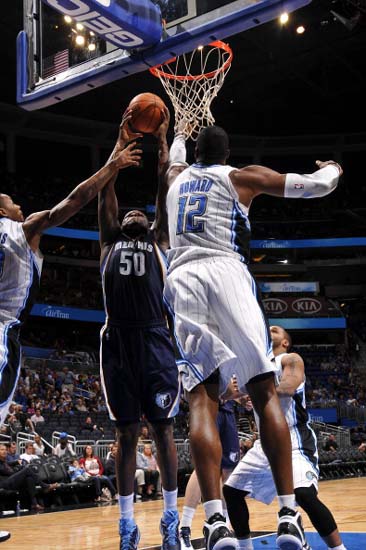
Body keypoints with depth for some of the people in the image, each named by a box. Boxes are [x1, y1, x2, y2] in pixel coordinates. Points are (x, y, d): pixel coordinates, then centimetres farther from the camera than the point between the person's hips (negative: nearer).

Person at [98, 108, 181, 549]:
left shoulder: (158, 243, 15)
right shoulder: (109, 244, 18)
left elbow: (165, 193, 11)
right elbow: (106, 190, 14)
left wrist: (161, 141, 15)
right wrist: (123, 139, 17)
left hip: (154, 341, -1)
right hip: (117, 342, 1)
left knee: (162, 429, 3)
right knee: (126, 433, 5)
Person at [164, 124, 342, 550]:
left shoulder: (176, 180, 29)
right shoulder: (241, 176, 18)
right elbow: (316, 186, 18)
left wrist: (179, 137, 77)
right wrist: (332, 169, 41)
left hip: (182, 279, 3)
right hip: (224, 272, -3)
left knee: (202, 398, -6)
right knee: (264, 391, 0)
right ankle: (288, 514, -11)